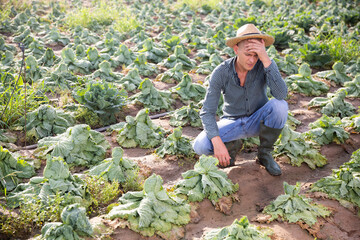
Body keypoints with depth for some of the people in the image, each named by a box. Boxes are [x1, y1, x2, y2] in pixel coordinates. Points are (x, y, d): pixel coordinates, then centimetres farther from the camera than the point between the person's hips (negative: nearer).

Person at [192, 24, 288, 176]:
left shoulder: (266, 64, -21)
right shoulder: (221, 72, -21)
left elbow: (281, 94, -38)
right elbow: (207, 112, -21)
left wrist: (266, 59, -45)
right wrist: (217, 142, -35)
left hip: (258, 121, 1)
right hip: (232, 123, 0)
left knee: (280, 106, -33)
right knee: (200, 146, -27)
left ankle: (265, 153, -9)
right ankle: (233, 144, 7)